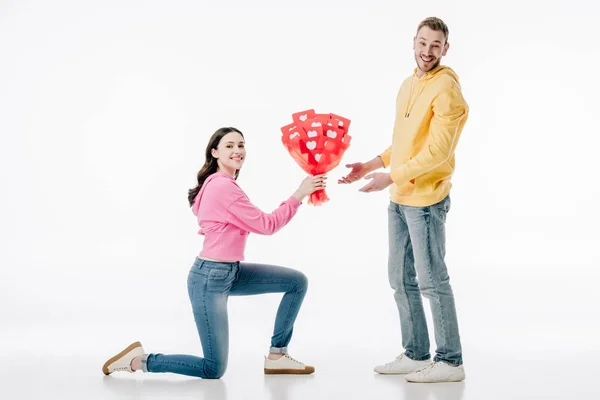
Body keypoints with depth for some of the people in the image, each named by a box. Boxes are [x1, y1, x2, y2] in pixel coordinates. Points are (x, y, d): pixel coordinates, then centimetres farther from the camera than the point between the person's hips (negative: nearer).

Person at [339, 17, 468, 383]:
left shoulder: (446, 89, -13)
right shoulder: (409, 85, 14)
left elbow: (437, 151, -19)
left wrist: (391, 177, -18)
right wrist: (371, 165, 11)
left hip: (426, 200, -9)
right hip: (399, 198, 9)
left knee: (431, 280, -2)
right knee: (401, 277, 13)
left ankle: (450, 362, 10)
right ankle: (416, 355, 25)